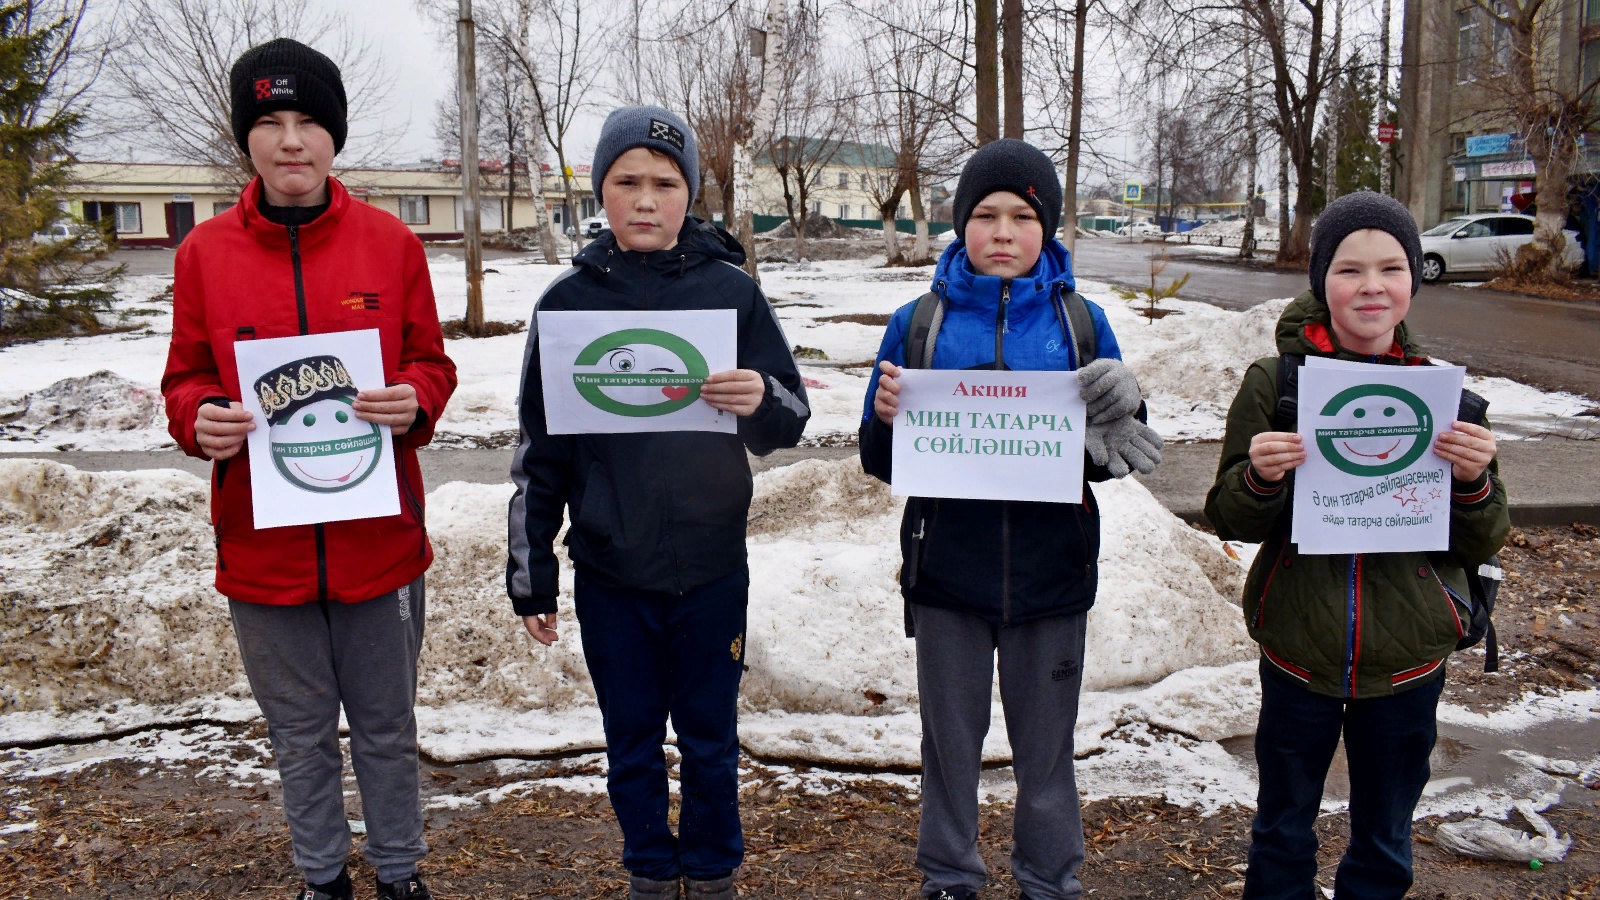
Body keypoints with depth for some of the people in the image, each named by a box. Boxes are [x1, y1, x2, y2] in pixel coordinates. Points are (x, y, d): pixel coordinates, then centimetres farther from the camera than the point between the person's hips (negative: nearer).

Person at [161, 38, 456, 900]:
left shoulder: (389, 241, -3)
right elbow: (185, 378, 6)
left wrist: (414, 402, -18)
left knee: (386, 727, 16)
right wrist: (201, 419, -16)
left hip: (379, 540, -1)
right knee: (300, 734, 18)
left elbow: (431, 363, 3)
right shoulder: (205, 251, 0)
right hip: (262, 548, 1)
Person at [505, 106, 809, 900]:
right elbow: (540, 452, 3)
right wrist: (530, 577, 4)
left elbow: (790, 422, -3)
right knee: (631, 743, 16)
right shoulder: (569, 301, -2)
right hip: (609, 574, 1)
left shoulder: (731, 291, -5)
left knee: (710, 738, 14)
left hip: (711, 569, -1)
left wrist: (761, 400, -27)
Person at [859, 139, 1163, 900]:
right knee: (949, 739, 14)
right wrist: (886, 417, -21)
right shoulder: (918, 322, -1)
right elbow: (879, 461, 0)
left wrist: (1109, 432, -20)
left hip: (1049, 572, 0)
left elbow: (1114, 452, 1)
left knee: (1045, 745, 15)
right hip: (947, 570, 0)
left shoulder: (1081, 322, 0)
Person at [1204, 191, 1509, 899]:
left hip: (1408, 659, 2)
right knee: (1283, 829, 16)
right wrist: (1260, 478, -24)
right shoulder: (1275, 380, -8)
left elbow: (1480, 546, 1)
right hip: (1299, 649, -1)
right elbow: (1230, 520, -3)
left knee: (1385, 841, 19)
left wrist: (1473, 482, -19)